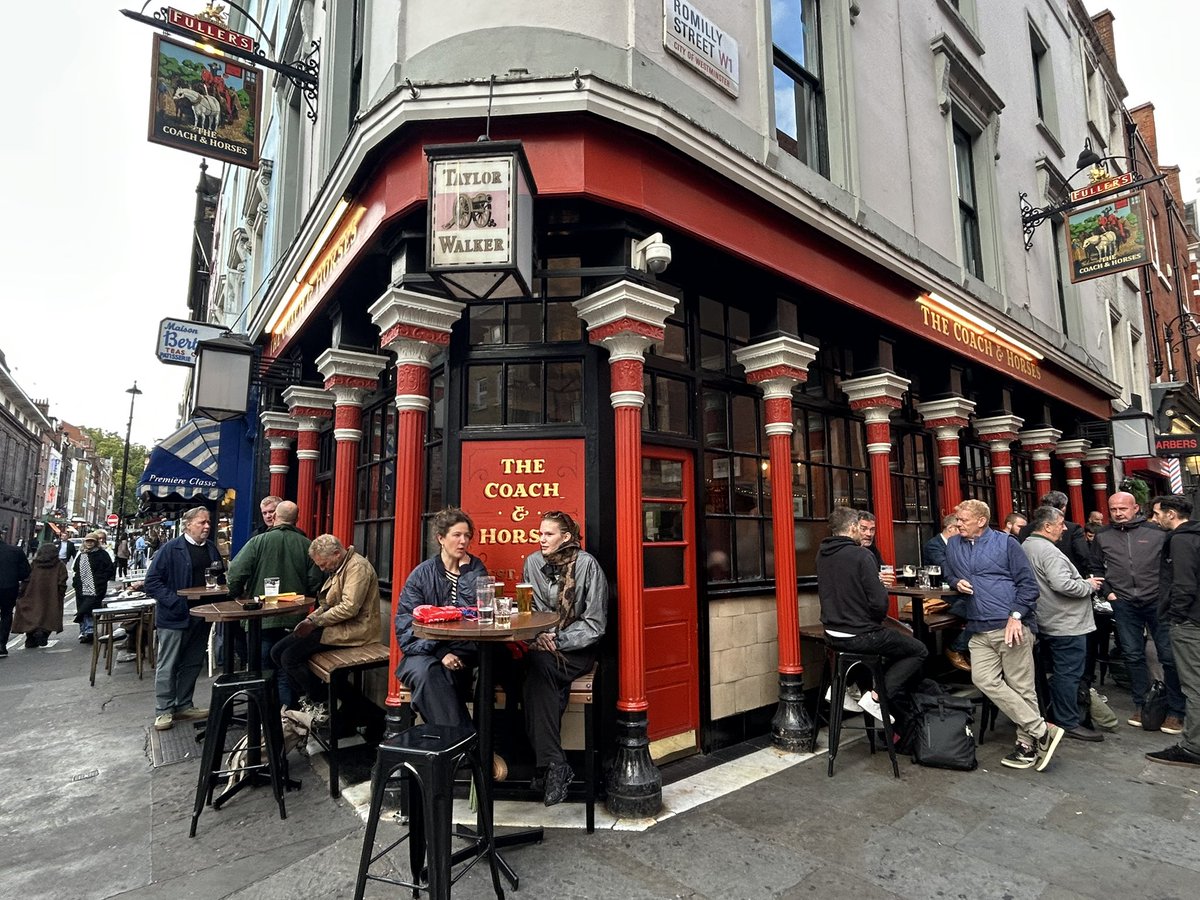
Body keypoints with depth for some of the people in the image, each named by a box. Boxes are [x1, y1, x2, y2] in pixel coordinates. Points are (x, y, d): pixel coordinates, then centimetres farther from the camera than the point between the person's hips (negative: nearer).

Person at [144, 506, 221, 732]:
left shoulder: (211, 548, 8)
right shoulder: (170, 549, -10)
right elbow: (152, 582, -12)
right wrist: (174, 601, -20)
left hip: (201, 617, 6)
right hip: (175, 617, -6)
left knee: (192, 664, 15)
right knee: (168, 666, 6)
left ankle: (184, 706, 27)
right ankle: (163, 711, 17)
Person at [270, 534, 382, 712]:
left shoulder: (358, 567, -16)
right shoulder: (337, 568, 16)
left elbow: (349, 608, -25)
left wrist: (315, 622, -16)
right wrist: (310, 619, 3)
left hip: (351, 629, -10)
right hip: (335, 625, 10)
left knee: (290, 657, -16)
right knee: (277, 652, 4)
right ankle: (300, 701, 12)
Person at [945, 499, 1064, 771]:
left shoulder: (1006, 543, -2)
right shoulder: (953, 545, 13)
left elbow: (1028, 583, -4)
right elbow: (948, 574, 27)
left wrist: (1016, 616, -13)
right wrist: (956, 583, 3)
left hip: (1011, 626, -5)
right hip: (979, 630, 5)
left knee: (1021, 687, 1)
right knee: (984, 680, -6)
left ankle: (1027, 743, 14)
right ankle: (1042, 730, 4)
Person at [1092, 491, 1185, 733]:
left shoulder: (1157, 531, -1)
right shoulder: (1102, 536, 7)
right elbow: (1097, 568, 17)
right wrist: (1107, 592, 8)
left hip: (1157, 601, -2)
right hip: (1124, 604, 2)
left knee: (1169, 656, 1)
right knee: (1133, 656, 8)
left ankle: (1176, 711, 13)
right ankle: (1142, 706, 19)